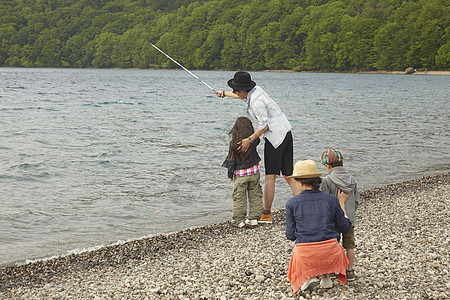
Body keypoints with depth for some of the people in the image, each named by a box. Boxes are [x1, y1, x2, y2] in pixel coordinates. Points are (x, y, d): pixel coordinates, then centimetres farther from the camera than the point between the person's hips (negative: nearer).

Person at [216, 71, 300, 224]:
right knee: (289, 175, 8)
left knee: (270, 177, -2)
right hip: (286, 133, 10)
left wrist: (249, 140, -14)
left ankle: (266, 214, 5)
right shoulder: (255, 90, 11)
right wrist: (224, 94, 46)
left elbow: (264, 125, -18)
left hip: (275, 136, -10)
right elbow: (243, 96, 33)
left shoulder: (256, 101, -17)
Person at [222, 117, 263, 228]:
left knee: (239, 198, 7)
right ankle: (253, 218, 16)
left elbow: (231, 159, -6)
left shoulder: (233, 142, -12)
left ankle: (239, 220, 10)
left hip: (240, 174, -2)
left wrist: (230, 174, 4)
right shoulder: (254, 140, -8)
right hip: (254, 172, 2)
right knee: (255, 196, 12)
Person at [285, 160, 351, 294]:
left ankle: (308, 277, 10)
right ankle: (326, 276, 19)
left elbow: (291, 235, 2)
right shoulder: (331, 200, 0)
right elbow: (345, 227, 10)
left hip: (306, 256, -2)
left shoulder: (292, 203, -4)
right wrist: (341, 203, 21)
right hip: (331, 254, 2)